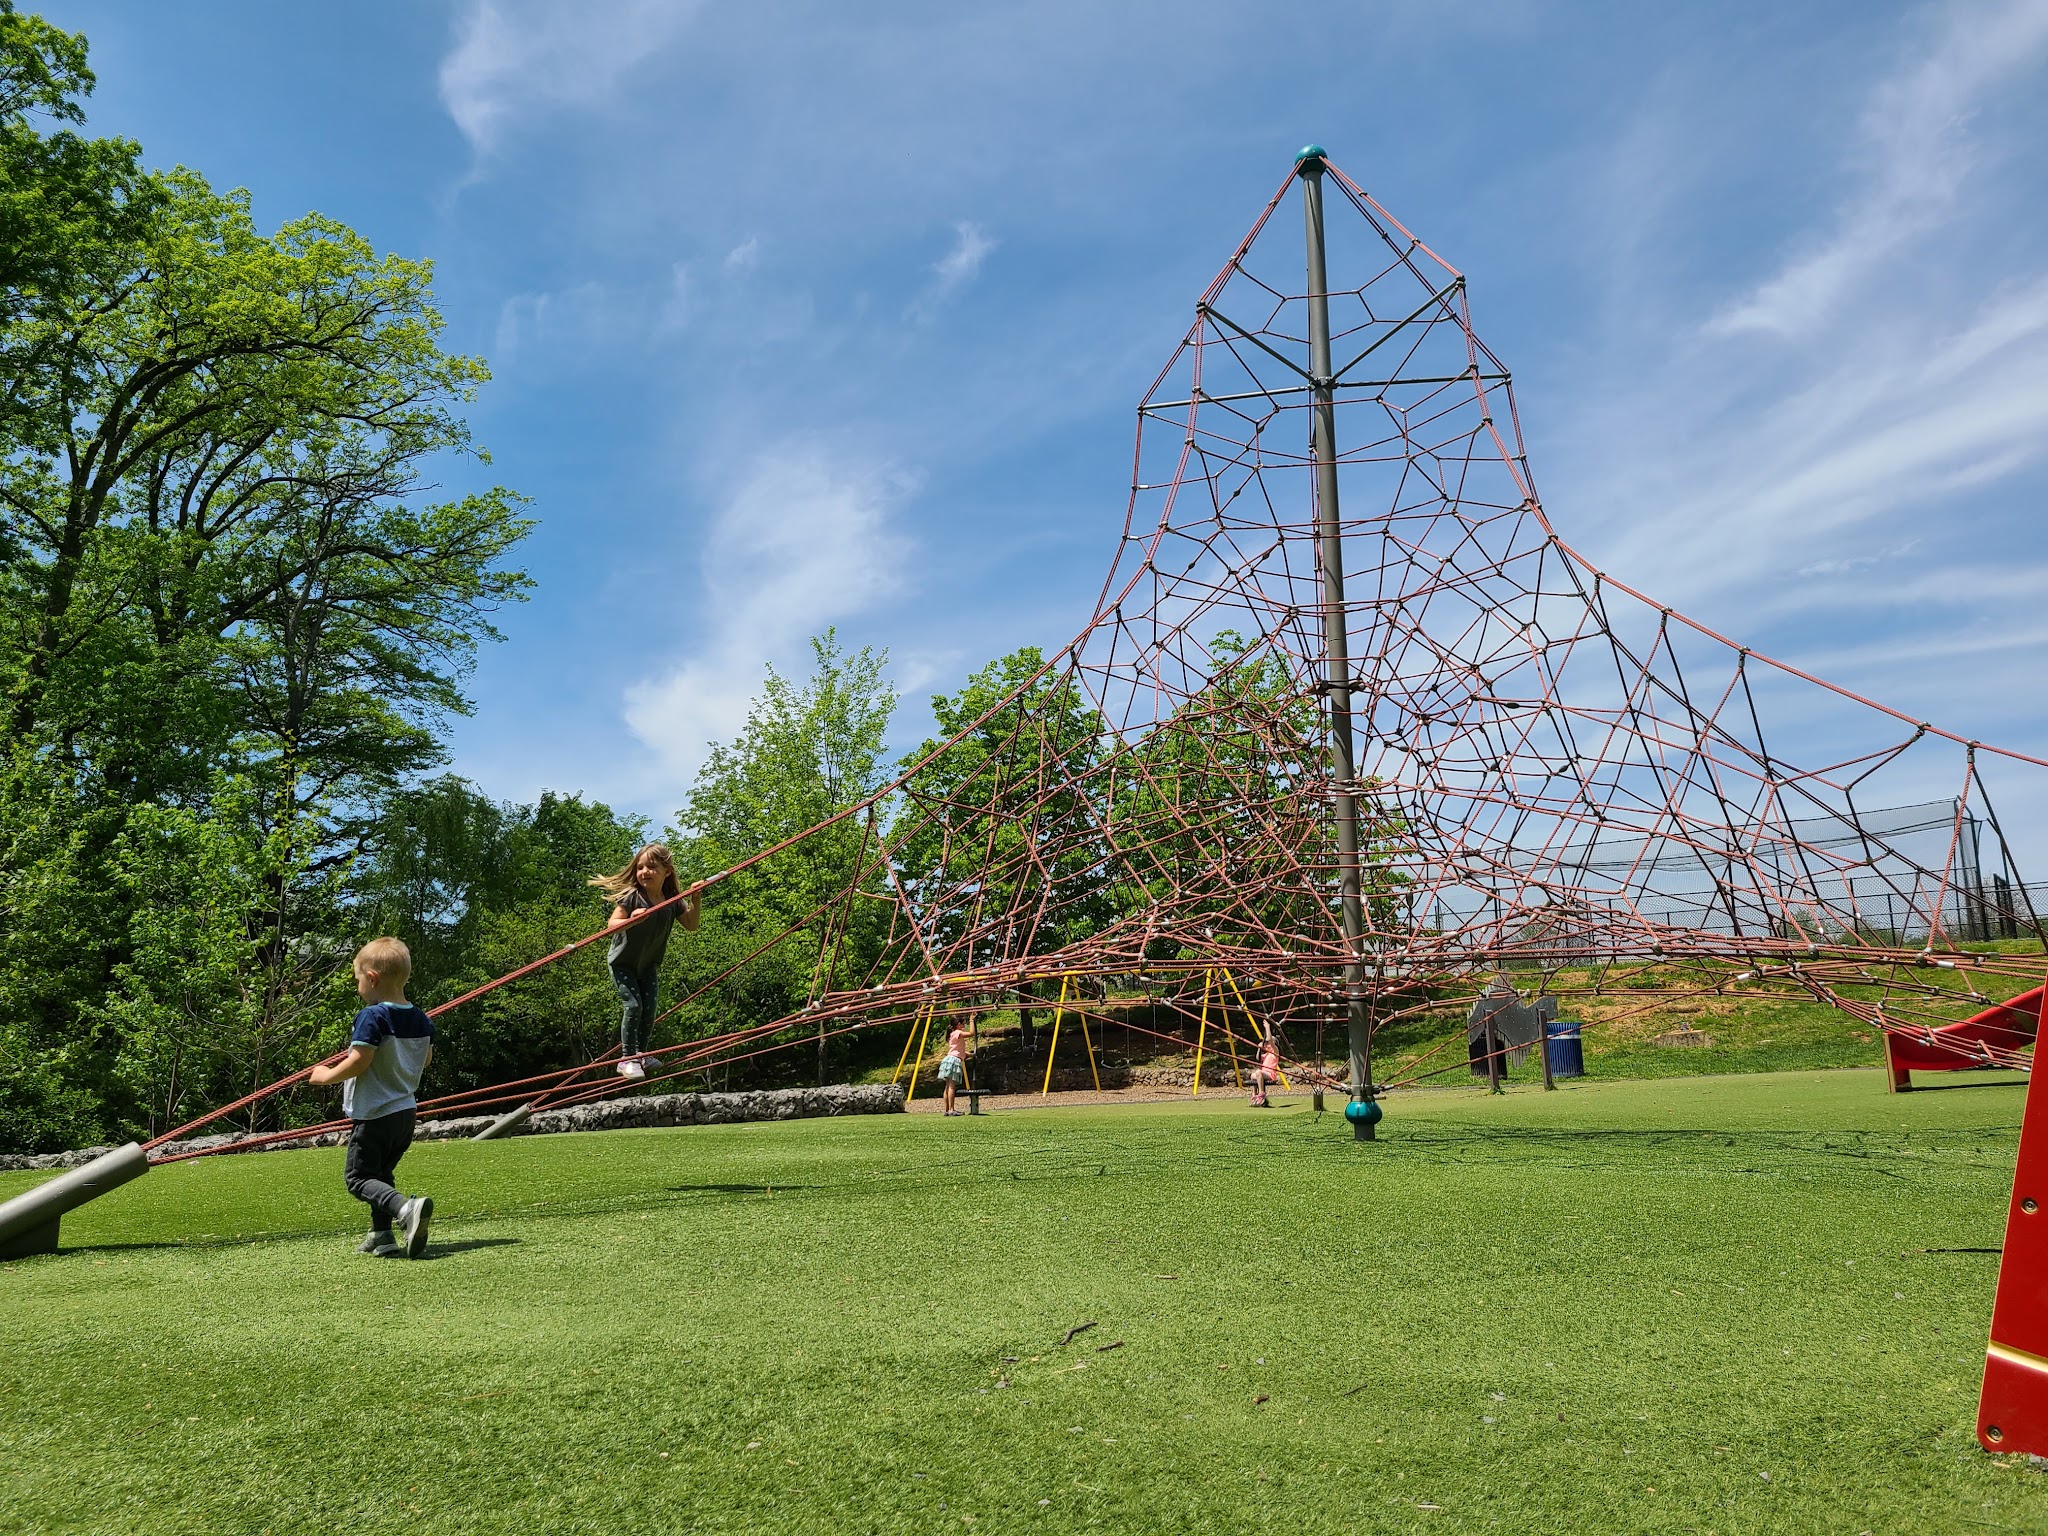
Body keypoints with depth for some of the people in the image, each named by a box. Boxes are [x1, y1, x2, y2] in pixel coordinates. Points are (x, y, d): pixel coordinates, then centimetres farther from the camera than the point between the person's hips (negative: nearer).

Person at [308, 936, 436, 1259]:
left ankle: (406, 1209, -25)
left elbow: (358, 1062, -21)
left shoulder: (372, 1017, -18)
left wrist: (326, 1075, -6)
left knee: (358, 1177, -1)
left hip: (374, 1114, -8)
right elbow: (425, 1059, 16)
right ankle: (382, 1237, 18)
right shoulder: (421, 1020, 5)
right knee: (382, 1173, 20)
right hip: (406, 1111, 8)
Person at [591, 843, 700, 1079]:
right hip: (623, 963, -4)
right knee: (633, 1005, -15)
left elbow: (691, 925, -2)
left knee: (649, 1010, 2)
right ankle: (626, 1059, -5)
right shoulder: (631, 896, -20)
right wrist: (631, 919, -44)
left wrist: (695, 900, -16)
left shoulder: (672, 901, -8)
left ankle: (640, 1054, 21)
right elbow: (611, 925, -24)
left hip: (648, 964, 4)